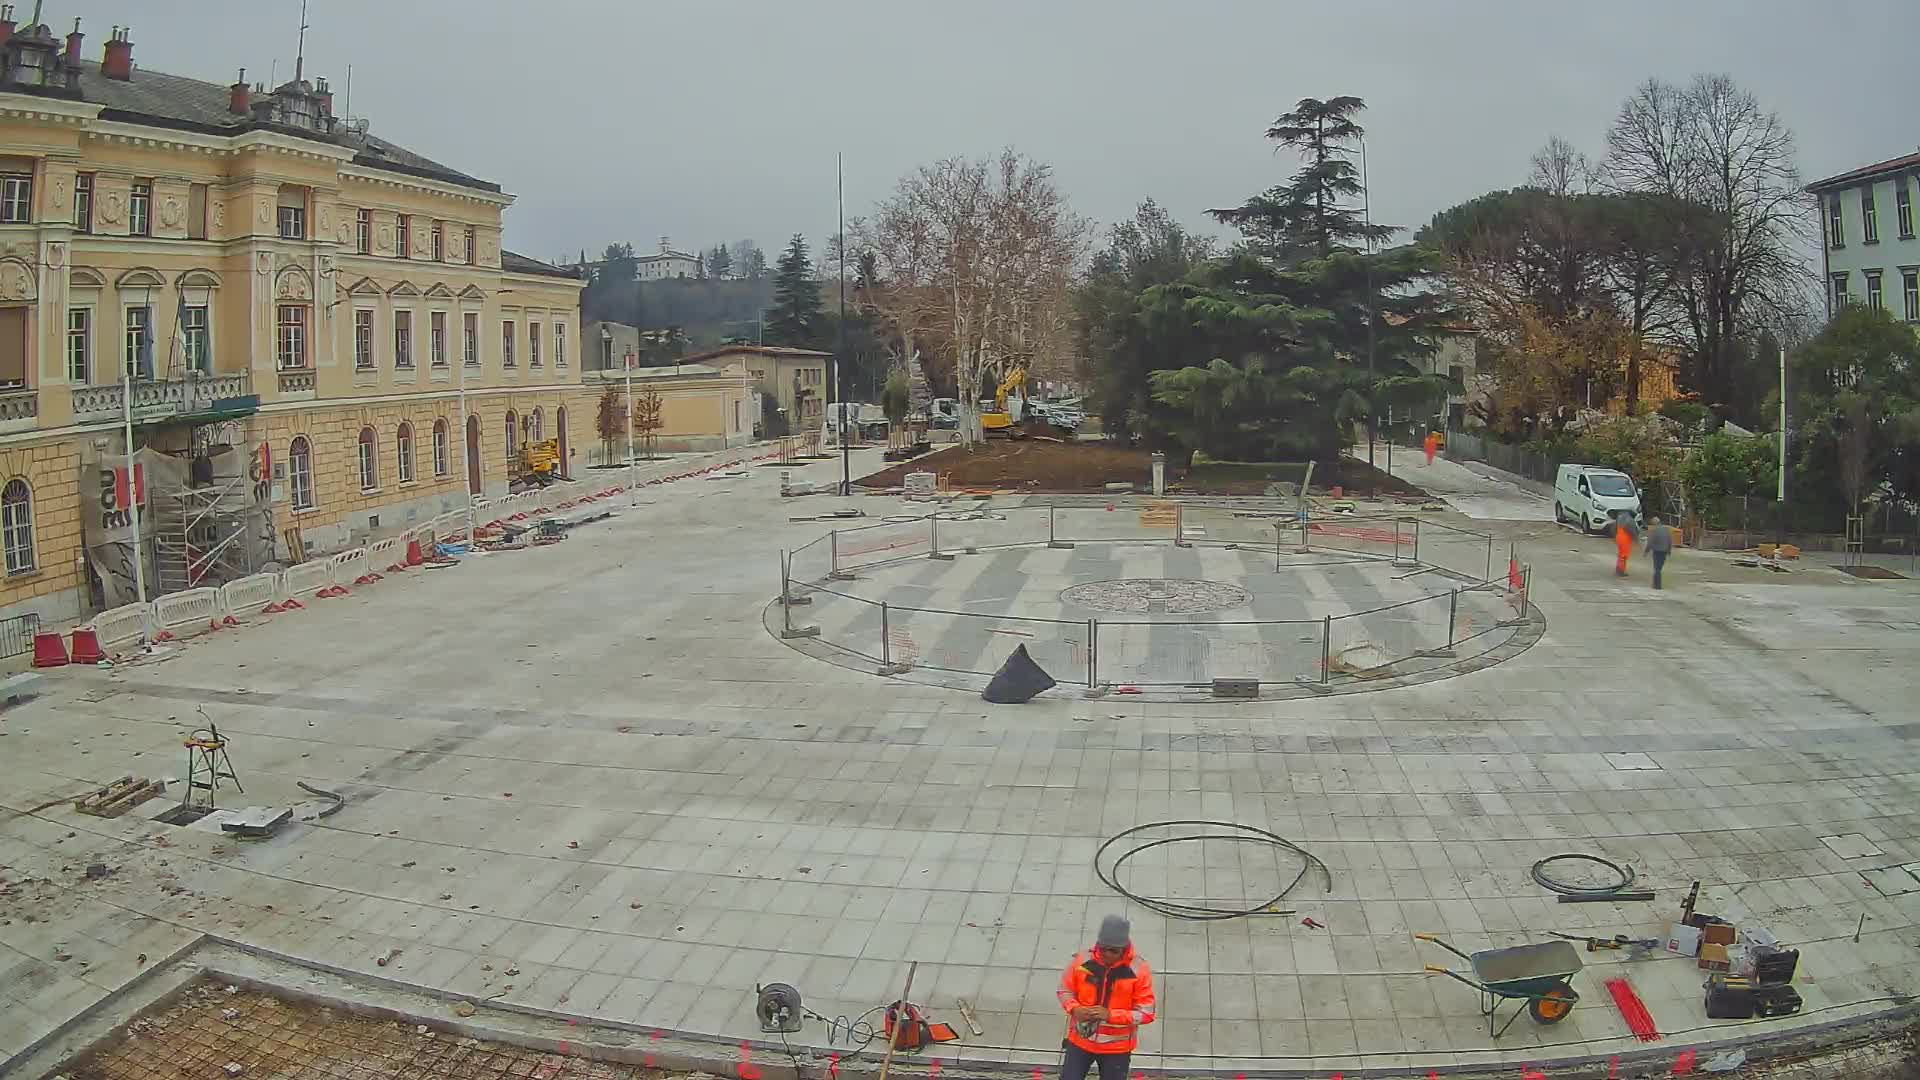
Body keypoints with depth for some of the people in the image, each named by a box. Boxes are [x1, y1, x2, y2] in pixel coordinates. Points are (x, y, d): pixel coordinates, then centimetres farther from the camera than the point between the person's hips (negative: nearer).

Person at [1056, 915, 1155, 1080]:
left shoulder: (1138, 969, -18)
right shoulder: (1083, 960, -13)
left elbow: (1146, 1012, -15)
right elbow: (1065, 991, 2)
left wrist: (1111, 1015, -27)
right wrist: (1074, 1009, -20)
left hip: (1116, 1047, -2)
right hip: (1080, 1041, 2)